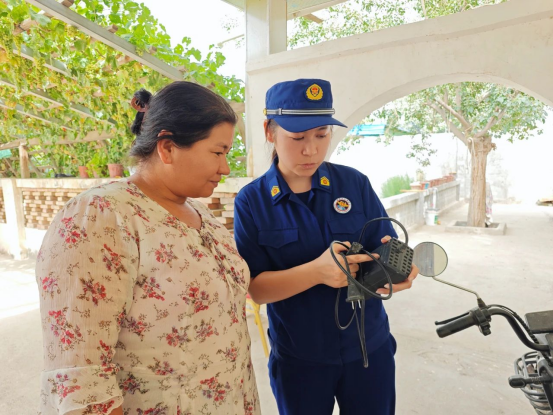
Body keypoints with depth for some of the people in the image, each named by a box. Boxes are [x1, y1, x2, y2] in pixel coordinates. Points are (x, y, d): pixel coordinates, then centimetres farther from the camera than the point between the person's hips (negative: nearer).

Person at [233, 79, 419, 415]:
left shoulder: (355, 183, -7)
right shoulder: (251, 201, -11)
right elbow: (255, 287, -15)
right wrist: (317, 271, -32)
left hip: (369, 347, 2)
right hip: (298, 359, -1)